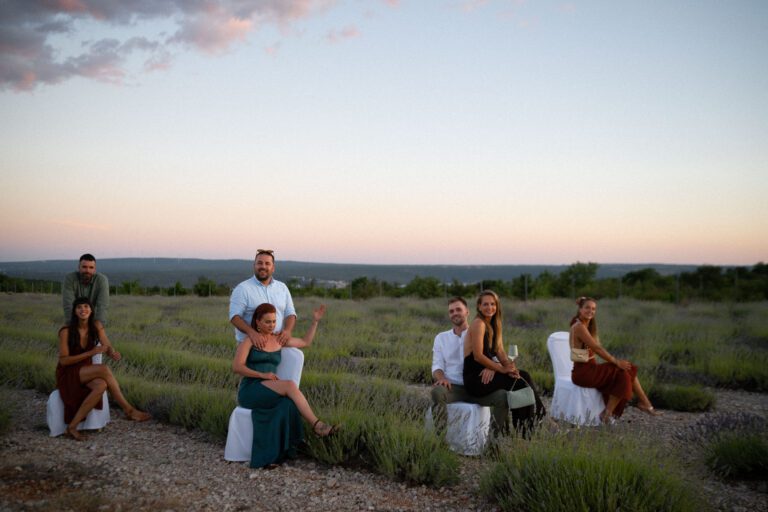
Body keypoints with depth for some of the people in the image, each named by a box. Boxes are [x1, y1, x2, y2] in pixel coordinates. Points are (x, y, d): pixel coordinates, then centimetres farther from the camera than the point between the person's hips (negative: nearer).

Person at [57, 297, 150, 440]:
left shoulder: (96, 326, -3)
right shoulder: (66, 331, -17)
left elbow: (108, 347, -6)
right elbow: (63, 360, -16)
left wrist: (113, 353, -31)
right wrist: (91, 353, -26)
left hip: (86, 371, 5)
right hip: (68, 373, -5)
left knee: (101, 386, -32)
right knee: (104, 369, -31)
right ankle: (129, 410, -27)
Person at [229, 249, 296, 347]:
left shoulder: (282, 288, 12)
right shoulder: (242, 289, -1)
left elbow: (290, 314, 10)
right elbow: (235, 316, -11)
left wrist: (287, 330, -12)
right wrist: (251, 332, -29)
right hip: (250, 344, -3)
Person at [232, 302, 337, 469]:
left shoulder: (278, 340, 15)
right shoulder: (249, 339, -1)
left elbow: (305, 342, 25)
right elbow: (236, 367, -11)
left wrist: (315, 320, 16)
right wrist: (262, 375, -19)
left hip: (269, 395, 5)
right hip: (249, 392, -5)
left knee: (286, 405, -34)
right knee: (290, 385, -31)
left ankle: (273, 456, -37)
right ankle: (317, 425, -30)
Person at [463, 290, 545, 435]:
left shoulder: (493, 325, 15)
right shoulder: (478, 323, -11)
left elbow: (500, 352, 10)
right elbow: (478, 356, -18)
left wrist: (509, 365, -9)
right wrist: (502, 369, -16)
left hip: (487, 373, 8)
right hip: (474, 378, -8)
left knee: (524, 376, -9)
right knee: (519, 380, -17)